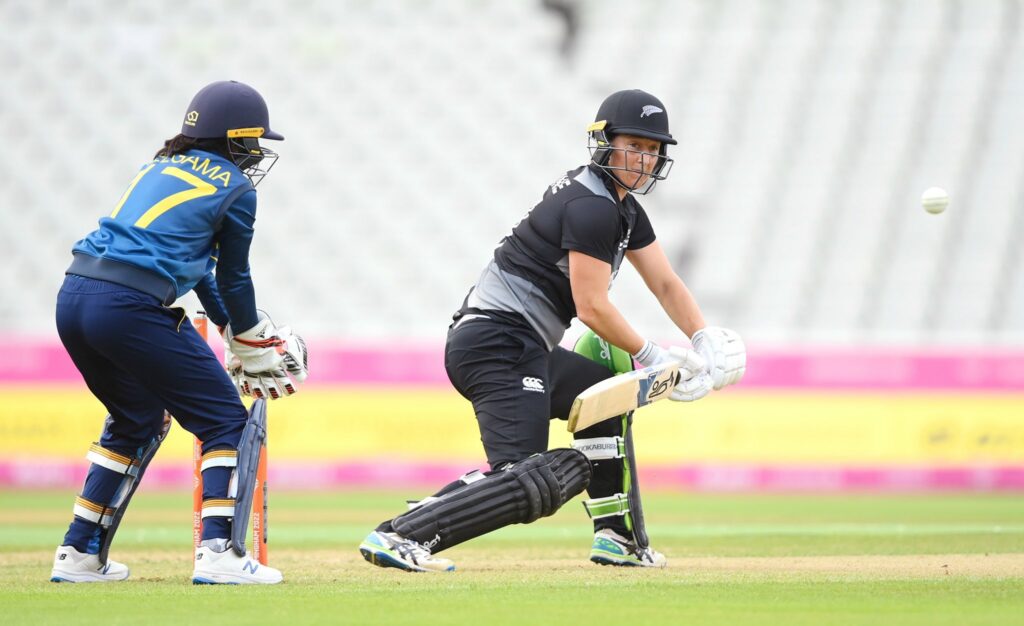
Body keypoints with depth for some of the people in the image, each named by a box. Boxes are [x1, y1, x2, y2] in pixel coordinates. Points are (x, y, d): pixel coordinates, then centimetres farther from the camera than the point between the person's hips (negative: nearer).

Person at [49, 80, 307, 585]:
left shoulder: (161, 167, 24)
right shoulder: (234, 189, 3)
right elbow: (233, 277, 11)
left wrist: (231, 328, 35)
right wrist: (254, 345, 27)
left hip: (73, 297, 8)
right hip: (130, 307, -8)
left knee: (138, 420, 27)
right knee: (226, 421, 3)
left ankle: (80, 553, 25)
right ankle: (218, 553, -11)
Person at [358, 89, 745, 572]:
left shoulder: (622, 207, 20)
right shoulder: (593, 207, -12)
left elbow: (665, 284, 21)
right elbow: (591, 308, -13)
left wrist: (706, 342, 7)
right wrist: (648, 355, -1)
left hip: (518, 349, 11)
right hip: (500, 346, -11)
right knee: (530, 485, -25)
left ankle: (617, 537, 30)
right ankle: (400, 535, -33)